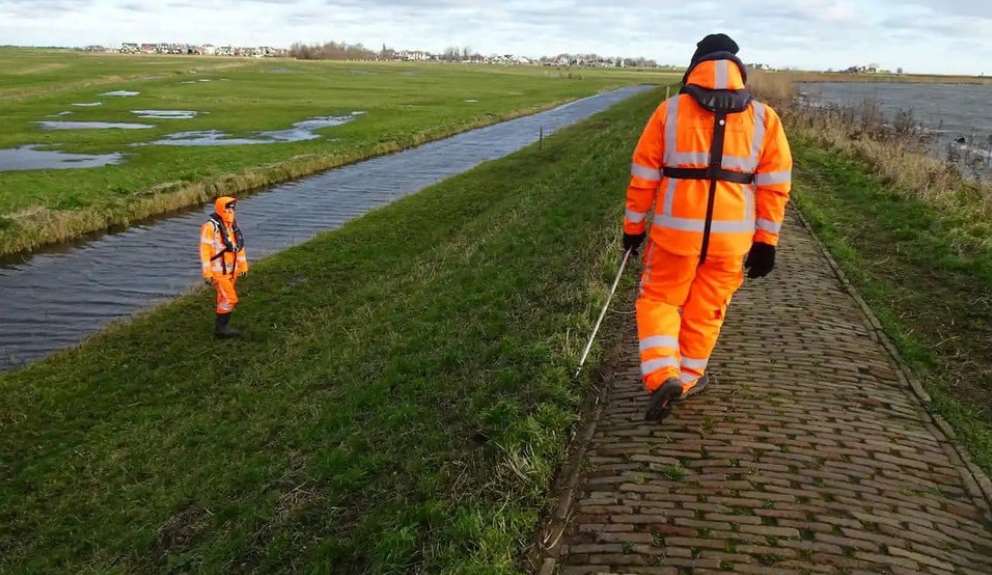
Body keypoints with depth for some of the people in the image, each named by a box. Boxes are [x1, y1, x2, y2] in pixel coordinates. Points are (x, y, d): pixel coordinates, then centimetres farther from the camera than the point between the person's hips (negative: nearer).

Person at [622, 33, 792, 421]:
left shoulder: (670, 111, -1)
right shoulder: (764, 117, 4)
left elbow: (643, 175, 0)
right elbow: (775, 184, 2)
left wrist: (633, 226, 10)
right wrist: (766, 241, 7)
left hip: (676, 230, -1)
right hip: (732, 235, 2)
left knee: (658, 300, 15)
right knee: (706, 310, 16)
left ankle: (662, 375, -3)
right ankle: (687, 379, 31)